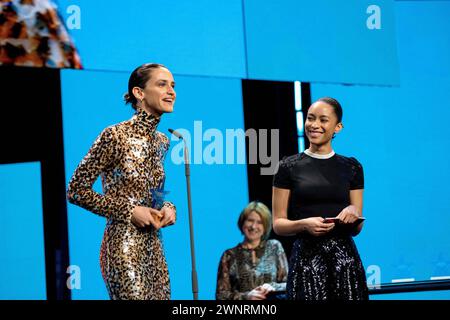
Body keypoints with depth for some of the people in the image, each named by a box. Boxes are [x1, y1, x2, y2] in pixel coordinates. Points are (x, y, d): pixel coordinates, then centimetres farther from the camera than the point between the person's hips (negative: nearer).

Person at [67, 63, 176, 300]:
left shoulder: (162, 142, 11)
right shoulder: (115, 136, -12)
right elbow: (76, 191, -10)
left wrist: (168, 208, 2)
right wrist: (129, 211, -13)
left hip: (154, 247, 8)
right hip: (123, 247, -8)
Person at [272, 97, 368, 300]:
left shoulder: (351, 167, 10)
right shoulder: (289, 167, 2)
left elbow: (357, 228, 11)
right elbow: (278, 224, 2)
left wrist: (353, 213, -11)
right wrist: (304, 224, -17)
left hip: (345, 257, 2)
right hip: (306, 257, -2)